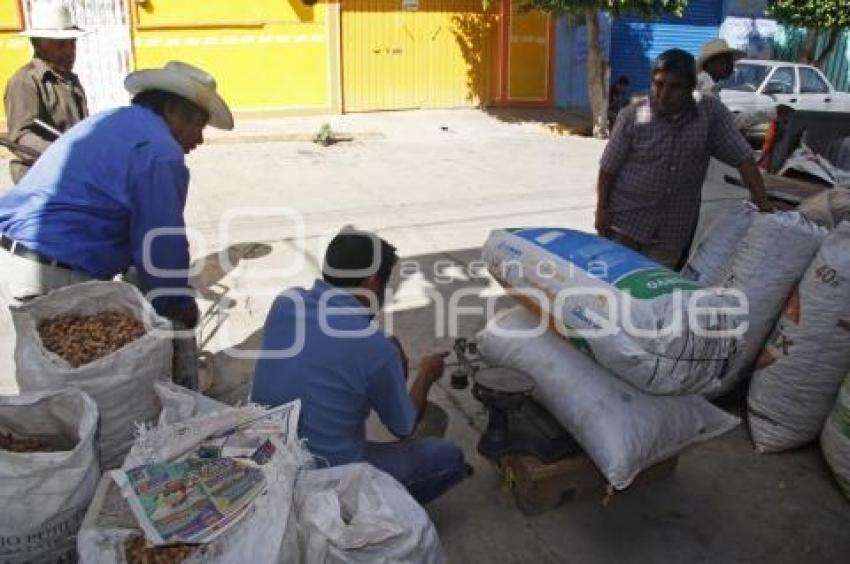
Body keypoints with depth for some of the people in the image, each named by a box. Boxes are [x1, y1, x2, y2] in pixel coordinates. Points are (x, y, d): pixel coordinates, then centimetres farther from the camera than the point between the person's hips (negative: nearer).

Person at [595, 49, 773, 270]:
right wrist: (602, 209, -4)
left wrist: (762, 203, -7)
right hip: (623, 224, -1)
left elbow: (742, 157, -3)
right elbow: (609, 167, -3)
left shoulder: (712, 112, -6)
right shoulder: (632, 117, -9)